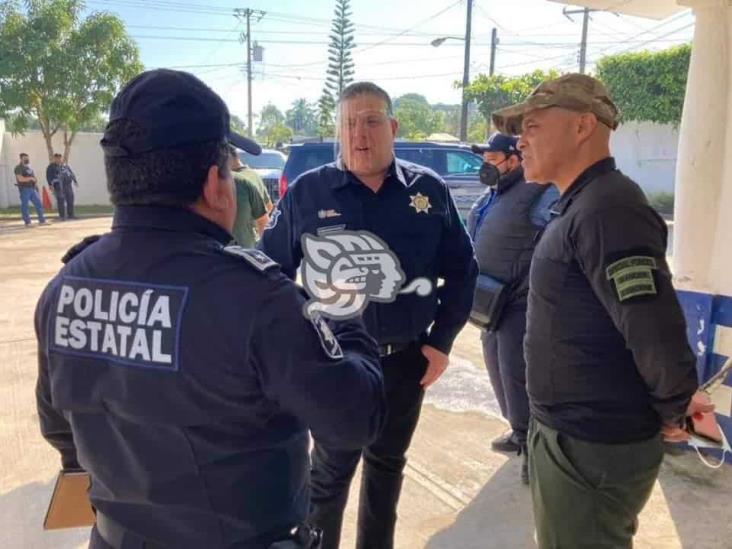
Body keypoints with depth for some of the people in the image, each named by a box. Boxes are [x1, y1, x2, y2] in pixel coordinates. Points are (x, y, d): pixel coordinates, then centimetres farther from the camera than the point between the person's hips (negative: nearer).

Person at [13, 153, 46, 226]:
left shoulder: (29, 168, 18)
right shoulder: (18, 168, -5)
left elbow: (34, 177, 26)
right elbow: (20, 179, -18)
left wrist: (36, 182, 7)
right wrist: (30, 178, -9)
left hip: (32, 189, 7)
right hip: (24, 189, -7)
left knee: (38, 204, 4)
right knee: (25, 206, -3)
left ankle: (42, 220, 9)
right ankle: (27, 222, 1)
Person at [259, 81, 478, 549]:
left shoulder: (429, 190, -2)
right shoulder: (306, 192, -7)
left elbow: (461, 269, 4)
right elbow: (272, 273, -2)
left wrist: (441, 340, -1)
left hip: (406, 359, 3)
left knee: (388, 464, 21)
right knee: (331, 469, 10)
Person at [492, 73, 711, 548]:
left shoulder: (607, 208, -24)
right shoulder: (581, 206, 11)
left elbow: (656, 328, -30)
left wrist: (672, 410, -13)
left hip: (593, 447, -10)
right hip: (570, 433, 10)